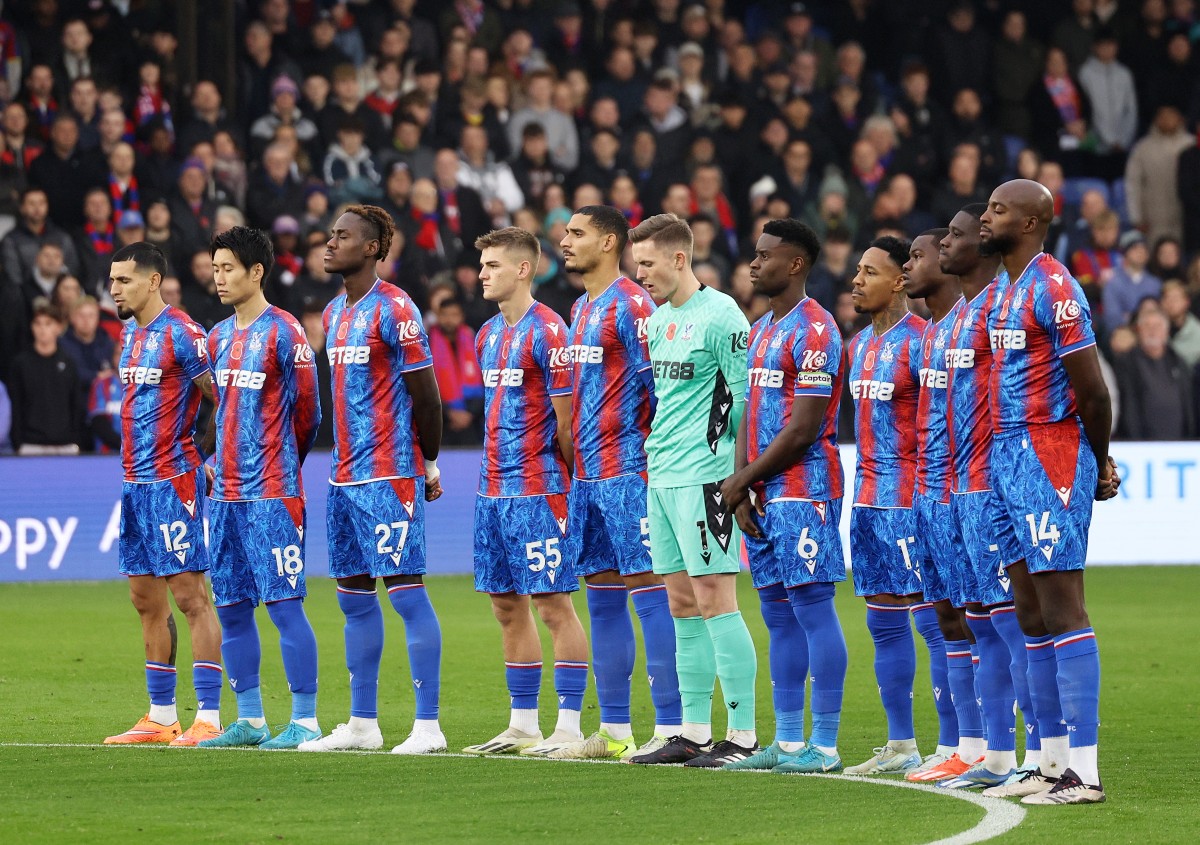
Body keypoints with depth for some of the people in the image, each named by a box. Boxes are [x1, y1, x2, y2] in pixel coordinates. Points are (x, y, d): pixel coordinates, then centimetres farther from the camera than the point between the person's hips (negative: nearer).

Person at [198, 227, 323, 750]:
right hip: (225, 495, 8)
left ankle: (304, 721, -5)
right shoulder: (219, 337, 14)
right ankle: (250, 720, 16)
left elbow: (307, 413, -4)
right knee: (231, 607, 8)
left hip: (271, 495, -8)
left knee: (284, 603, -8)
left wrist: (279, 470, 6)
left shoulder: (283, 334, -8)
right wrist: (218, 462, 16)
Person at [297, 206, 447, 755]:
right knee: (353, 595, 10)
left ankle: (428, 725, -8)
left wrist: (430, 466, -2)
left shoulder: (394, 309, -11)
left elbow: (425, 393, -9)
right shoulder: (334, 313, 15)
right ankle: (362, 724, 16)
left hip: (390, 476, -9)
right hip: (345, 477, 9)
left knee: (405, 588, -9)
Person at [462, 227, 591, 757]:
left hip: (536, 492, -9)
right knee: (507, 605, 10)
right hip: (493, 490, 9)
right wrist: (496, 473, 14)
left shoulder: (546, 331, -12)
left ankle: (569, 727, -4)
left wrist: (567, 477, -6)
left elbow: (566, 418, -12)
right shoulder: (488, 335, 15)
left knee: (553, 604, -6)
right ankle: (522, 727, 16)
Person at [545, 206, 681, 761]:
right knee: (602, 597, 10)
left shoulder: (631, 305, -11)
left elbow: (657, 388, -14)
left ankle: (670, 728, -8)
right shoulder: (582, 309, 18)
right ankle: (613, 731, 15)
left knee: (648, 592, -9)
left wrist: (651, 458, -15)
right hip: (588, 475, 10)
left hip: (628, 471, -10)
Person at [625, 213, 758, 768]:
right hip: (660, 475, 9)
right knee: (683, 606, 10)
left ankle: (743, 736, -7)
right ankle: (694, 734, 14)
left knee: (714, 601, -9)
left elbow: (745, 398, -12)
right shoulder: (658, 319, 16)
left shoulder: (720, 316, -11)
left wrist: (732, 469, -12)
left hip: (703, 477, -9)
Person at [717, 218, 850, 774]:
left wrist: (741, 481, -10)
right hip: (763, 496, 9)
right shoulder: (761, 330, 18)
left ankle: (825, 745, -8)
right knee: (779, 617, 9)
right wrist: (741, 487, 3)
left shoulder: (813, 330, -11)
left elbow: (803, 428, -15)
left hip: (802, 491, -9)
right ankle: (787, 742, 13)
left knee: (813, 608, -8)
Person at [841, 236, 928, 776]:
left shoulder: (918, 340, -12)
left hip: (909, 498, -9)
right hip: (869, 498, 9)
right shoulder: (859, 344, 16)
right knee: (883, 622, 10)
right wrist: (862, 492, 19)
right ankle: (899, 745, 15)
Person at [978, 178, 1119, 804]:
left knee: (1062, 612, -10)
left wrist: (1097, 461, -1)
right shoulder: (1003, 288, 16)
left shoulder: (1051, 287, -14)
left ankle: (1083, 773, -11)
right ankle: (1051, 763, 17)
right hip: (1009, 459, 10)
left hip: (1050, 459, -10)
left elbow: (1091, 389, -14)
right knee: (1032, 619, 12)